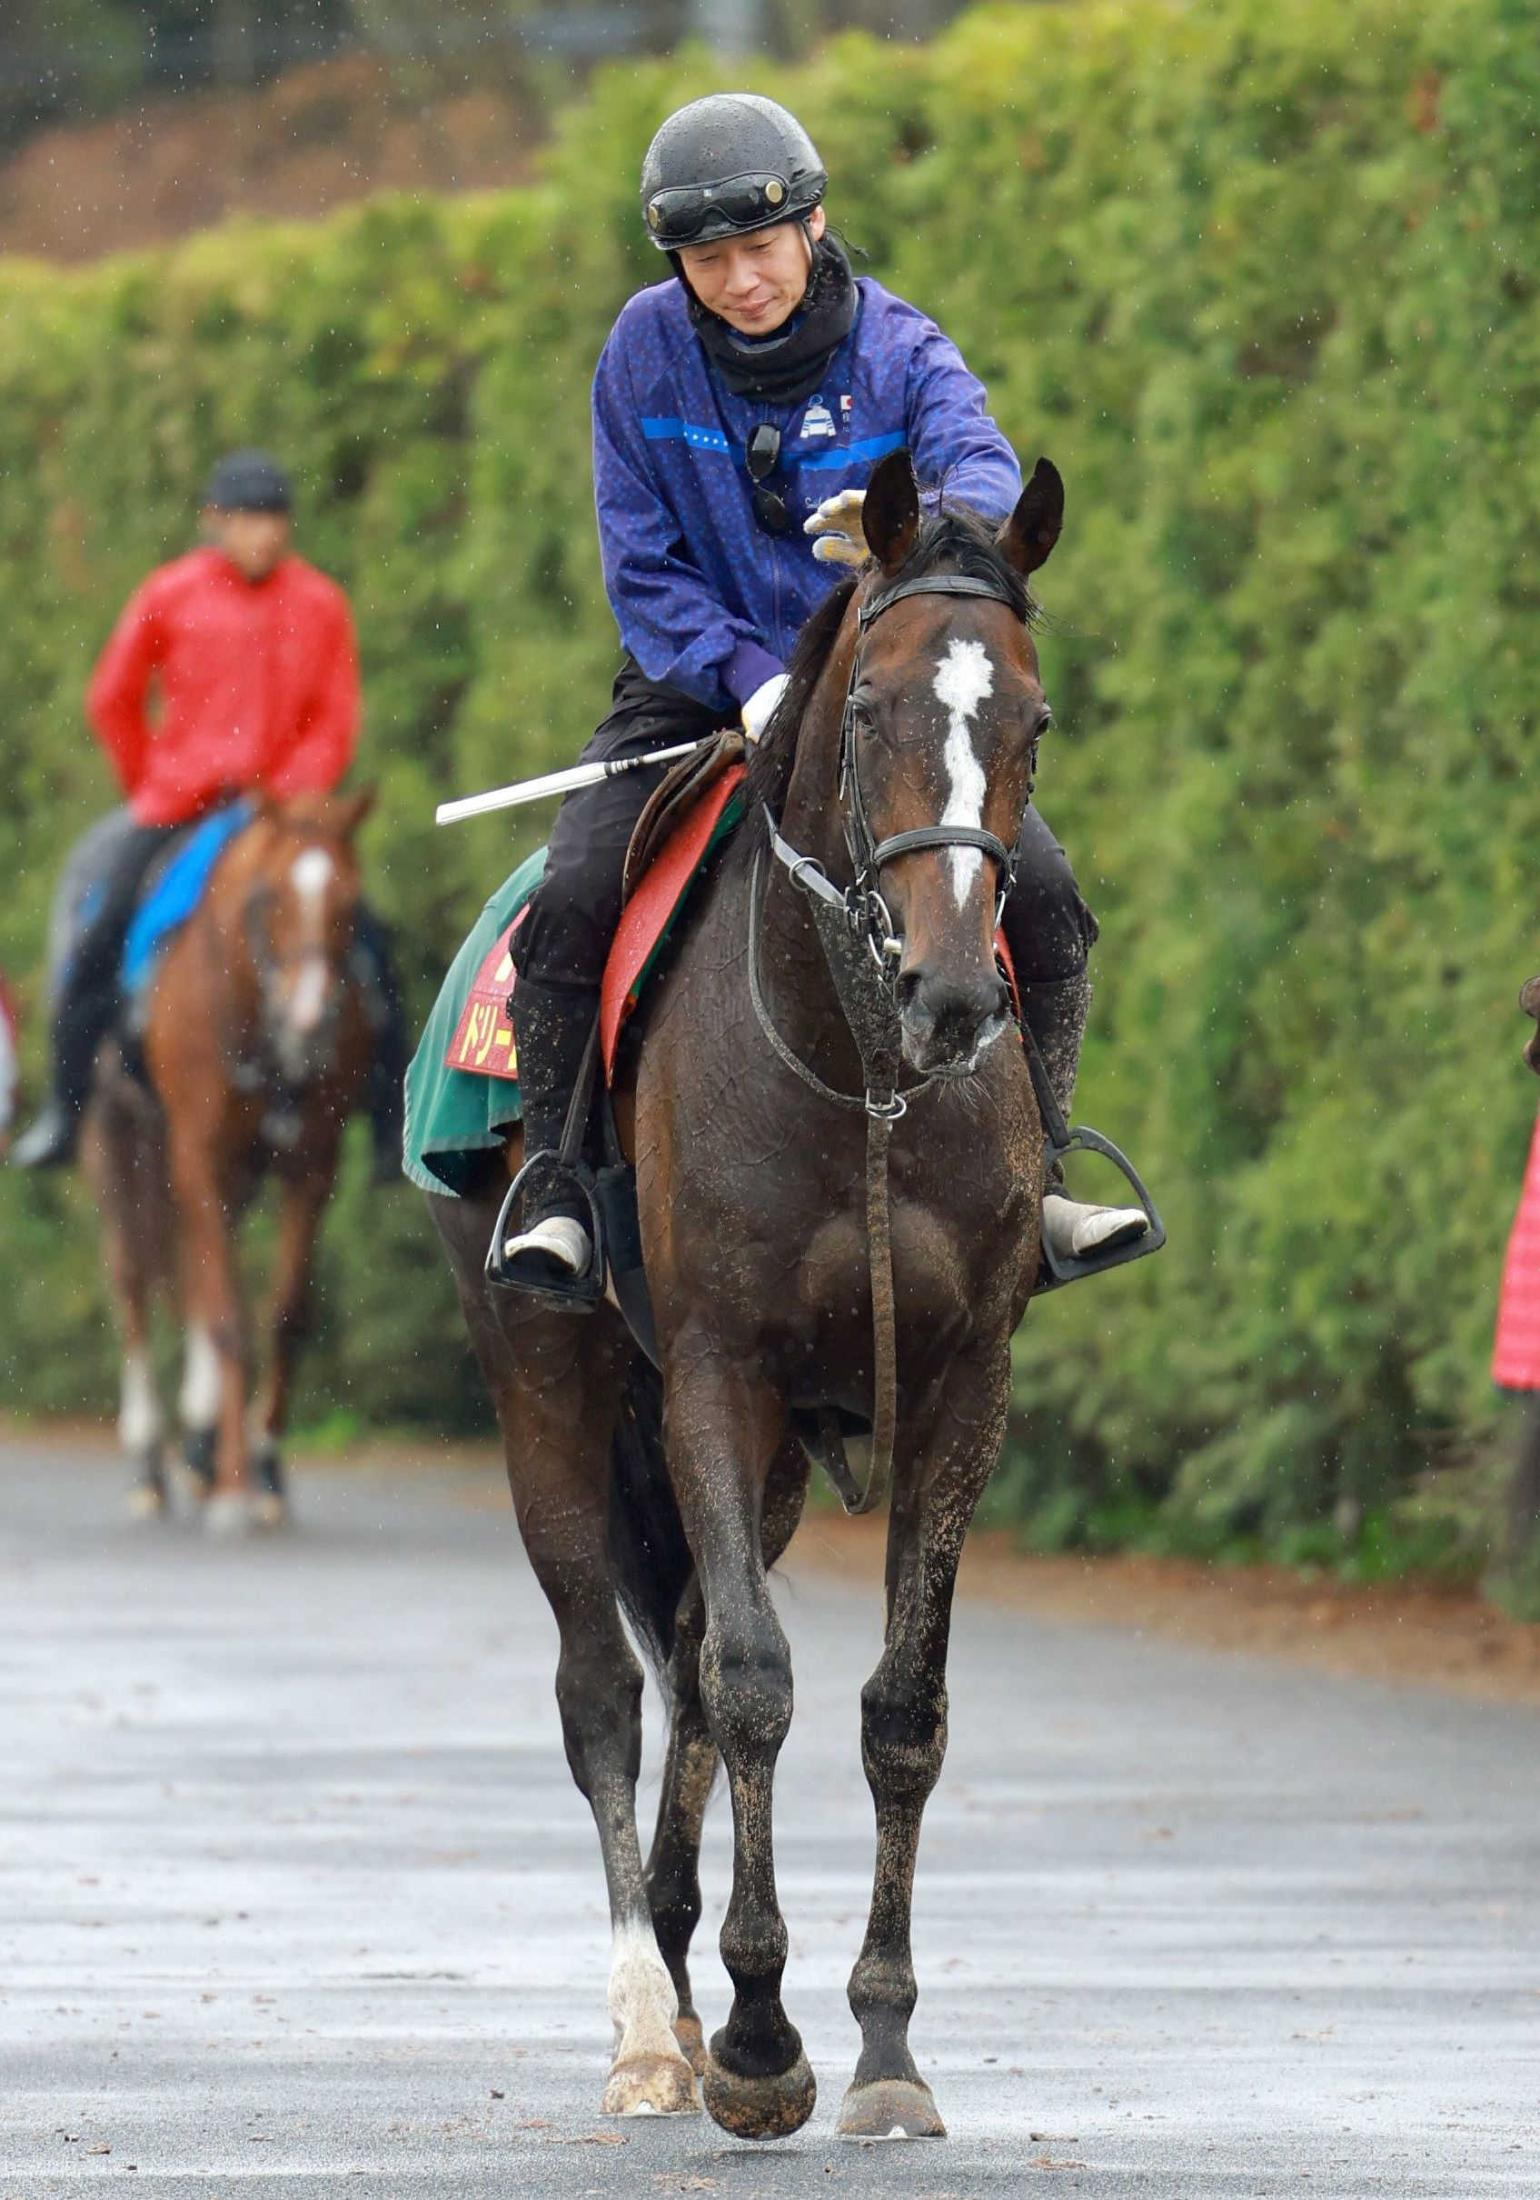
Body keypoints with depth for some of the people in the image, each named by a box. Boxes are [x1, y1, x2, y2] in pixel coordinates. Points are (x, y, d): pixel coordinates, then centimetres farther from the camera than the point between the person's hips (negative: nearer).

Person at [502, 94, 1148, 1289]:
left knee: (1043, 894, -15)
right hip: (698, 683, -1)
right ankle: (558, 1186, -11)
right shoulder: (647, 349, -7)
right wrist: (747, 678, -21)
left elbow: (986, 472, -27)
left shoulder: (897, 348, -7)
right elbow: (642, 565, -5)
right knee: (572, 896, -25)